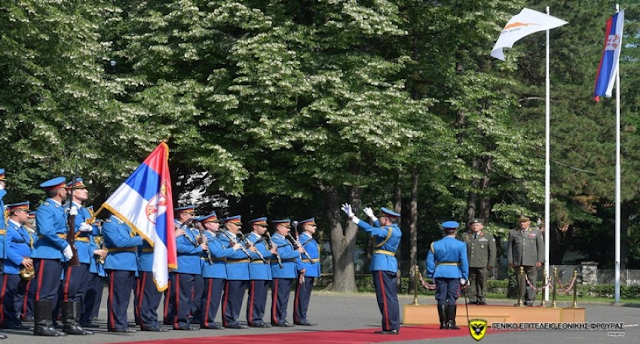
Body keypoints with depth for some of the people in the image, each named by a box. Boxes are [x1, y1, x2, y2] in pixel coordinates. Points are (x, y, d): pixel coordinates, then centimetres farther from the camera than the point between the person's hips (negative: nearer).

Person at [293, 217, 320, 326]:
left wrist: (315, 273, 21)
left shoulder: (311, 239, 18)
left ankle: (302, 318, 16)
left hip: (312, 272, 10)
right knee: (301, 295, -6)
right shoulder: (302, 239, -11)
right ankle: (299, 319, -5)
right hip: (305, 271, -10)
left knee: (306, 296, 12)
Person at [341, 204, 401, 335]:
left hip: (382, 266, -10)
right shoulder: (395, 229, 13)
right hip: (391, 265, 10)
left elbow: (370, 229, -22)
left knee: (385, 297, -9)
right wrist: (371, 216, 49)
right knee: (391, 298, 10)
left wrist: (352, 217, -20)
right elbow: (380, 227, 34)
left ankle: (390, 327, -12)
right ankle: (395, 327, 11)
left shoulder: (389, 231, -14)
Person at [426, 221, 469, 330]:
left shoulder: (435, 245, 5)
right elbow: (464, 262, -6)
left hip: (440, 273, 2)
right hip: (454, 274, -2)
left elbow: (430, 262, 5)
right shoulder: (460, 245, -3)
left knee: (441, 299, 5)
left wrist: (431, 275, 12)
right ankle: (451, 322, -4)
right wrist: (464, 277, -1)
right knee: (452, 298, 0)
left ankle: (443, 323, 5)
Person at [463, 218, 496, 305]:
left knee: (482, 283, -2)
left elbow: (492, 251, 6)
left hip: (483, 265, -2)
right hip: (469, 265, 2)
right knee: (471, 283, 1)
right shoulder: (466, 237, 14)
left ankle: (481, 300, 4)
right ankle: (472, 300, 6)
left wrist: (491, 264, -2)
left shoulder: (488, 237, 9)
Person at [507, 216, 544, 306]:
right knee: (520, 282, 1)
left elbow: (541, 247, 8)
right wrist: (510, 261, 5)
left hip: (531, 262, -1)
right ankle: (521, 300, 9)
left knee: (531, 282, -4)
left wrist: (540, 261, -2)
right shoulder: (513, 233, 14)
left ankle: (530, 301, 0)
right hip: (518, 262, 1)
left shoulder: (536, 233, 11)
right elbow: (510, 247, 13)